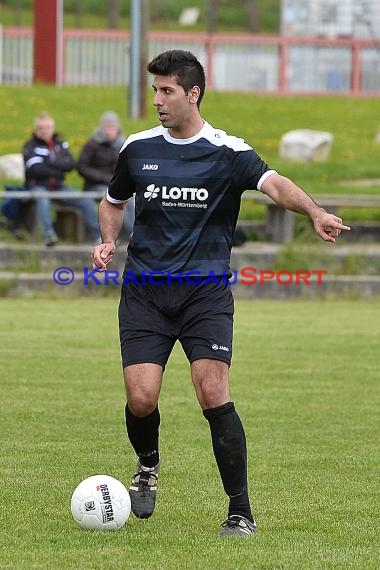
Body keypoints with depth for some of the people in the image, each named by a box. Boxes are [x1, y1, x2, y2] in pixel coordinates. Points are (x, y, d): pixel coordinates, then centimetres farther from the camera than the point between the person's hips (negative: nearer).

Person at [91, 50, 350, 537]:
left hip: (205, 292, -3)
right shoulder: (137, 148, 8)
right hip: (144, 291, 3)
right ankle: (148, 464, 27)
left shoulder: (227, 152, -4)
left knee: (214, 396, -15)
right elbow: (113, 202, 25)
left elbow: (274, 184, -22)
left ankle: (241, 513, -6)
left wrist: (314, 212, -42)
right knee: (141, 399, -9)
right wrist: (108, 241, 4)